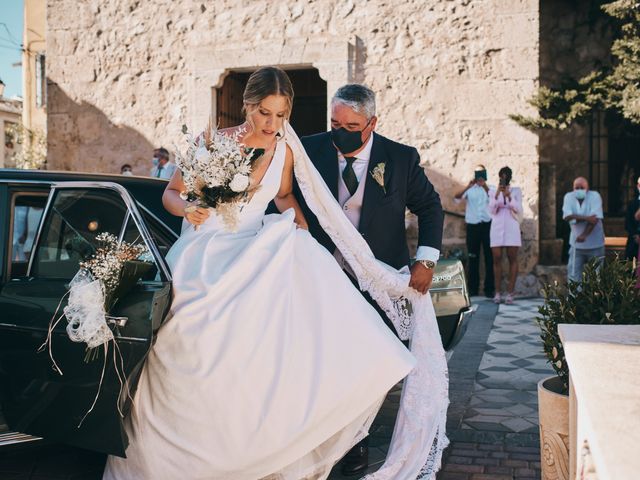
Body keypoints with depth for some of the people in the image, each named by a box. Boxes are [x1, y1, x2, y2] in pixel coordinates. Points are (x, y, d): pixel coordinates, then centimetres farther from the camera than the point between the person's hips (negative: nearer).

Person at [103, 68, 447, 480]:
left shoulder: (284, 151, 1)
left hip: (255, 255, 3)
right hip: (206, 256, -3)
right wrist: (188, 210, -22)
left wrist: (297, 218, -2)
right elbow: (171, 193, 0)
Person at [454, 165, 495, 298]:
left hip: (487, 224, 0)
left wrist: (485, 187, -20)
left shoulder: (491, 188, 9)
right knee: (473, 258, 4)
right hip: (472, 226, 0)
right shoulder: (470, 190, 8)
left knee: (489, 258, 0)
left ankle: (489, 289, 5)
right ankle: (473, 289, 8)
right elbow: (456, 198, -8)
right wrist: (468, 187, -20)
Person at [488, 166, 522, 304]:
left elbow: (519, 210, -3)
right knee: (497, 259, -3)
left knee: (512, 259, -4)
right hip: (497, 228, 1)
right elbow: (491, 210, -1)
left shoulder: (516, 191, 7)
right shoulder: (493, 191, 9)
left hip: (511, 228, -1)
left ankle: (510, 293, -4)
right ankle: (497, 292, 0)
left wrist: (509, 197, -16)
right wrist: (496, 196, -13)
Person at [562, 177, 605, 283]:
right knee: (574, 274, 1)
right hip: (576, 243, 2)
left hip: (595, 243, -2)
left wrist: (584, 235, -30)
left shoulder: (595, 196, -11)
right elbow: (567, 216, -18)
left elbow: (595, 218, -21)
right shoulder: (569, 197, -4)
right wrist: (586, 218, -29)